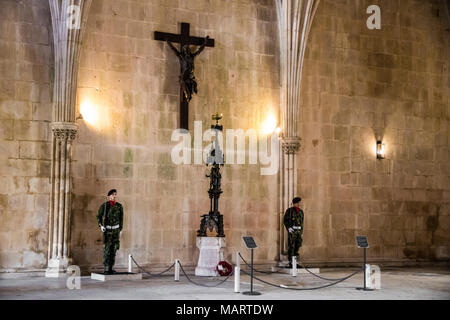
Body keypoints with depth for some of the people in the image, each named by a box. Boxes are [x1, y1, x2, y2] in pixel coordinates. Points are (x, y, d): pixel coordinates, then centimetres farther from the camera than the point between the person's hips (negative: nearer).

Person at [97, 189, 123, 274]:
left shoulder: (119, 206, 1)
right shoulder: (104, 205, -6)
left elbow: (121, 218, 9)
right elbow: (99, 216, 2)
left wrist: (120, 230, 8)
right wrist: (101, 226, -14)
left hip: (116, 229, 3)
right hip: (107, 229, -3)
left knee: (114, 248, 2)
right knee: (107, 249, -9)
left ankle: (110, 268, 8)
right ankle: (106, 268, -6)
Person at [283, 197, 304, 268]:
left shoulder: (301, 211, 13)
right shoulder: (289, 210, -4)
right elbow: (285, 220, -5)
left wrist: (302, 232, 15)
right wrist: (288, 228, -20)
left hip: (299, 230, 6)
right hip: (292, 230, -6)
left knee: (297, 246, 4)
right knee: (291, 246, -7)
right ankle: (290, 263, -5)